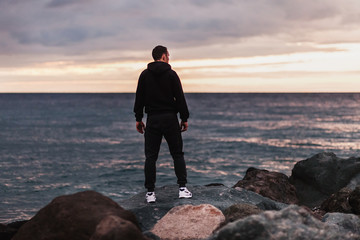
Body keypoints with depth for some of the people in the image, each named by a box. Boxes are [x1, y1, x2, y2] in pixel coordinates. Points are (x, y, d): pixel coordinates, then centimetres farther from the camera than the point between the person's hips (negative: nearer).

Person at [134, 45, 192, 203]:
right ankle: (182, 188, 0)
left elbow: (139, 98, 4)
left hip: (152, 120, 2)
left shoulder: (145, 75, 4)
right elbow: (180, 98, -3)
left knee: (151, 157, 4)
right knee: (177, 154, 7)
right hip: (170, 119, -2)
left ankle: (150, 192, 2)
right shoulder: (171, 74, -2)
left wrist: (138, 119, 10)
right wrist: (184, 119, 3)